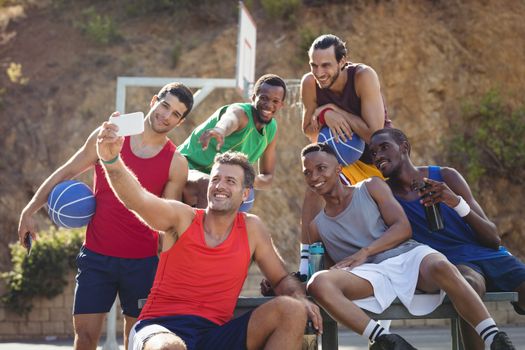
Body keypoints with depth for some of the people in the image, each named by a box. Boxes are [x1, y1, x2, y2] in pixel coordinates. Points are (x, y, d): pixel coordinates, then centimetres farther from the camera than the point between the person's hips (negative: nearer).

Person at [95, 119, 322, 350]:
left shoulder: (251, 229, 10)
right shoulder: (183, 218, 1)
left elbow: (282, 279, 17)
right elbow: (138, 199, -17)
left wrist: (300, 298, -7)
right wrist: (111, 159, -36)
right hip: (162, 330, -4)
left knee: (292, 311, -14)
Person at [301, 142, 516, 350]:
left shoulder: (371, 188, 15)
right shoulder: (317, 226, 21)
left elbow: (403, 227, 4)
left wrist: (364, 252, -9)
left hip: (408, 255, -1)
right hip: (373, 273, 1)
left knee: (442, 267, -39)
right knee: (318, 283, -31)